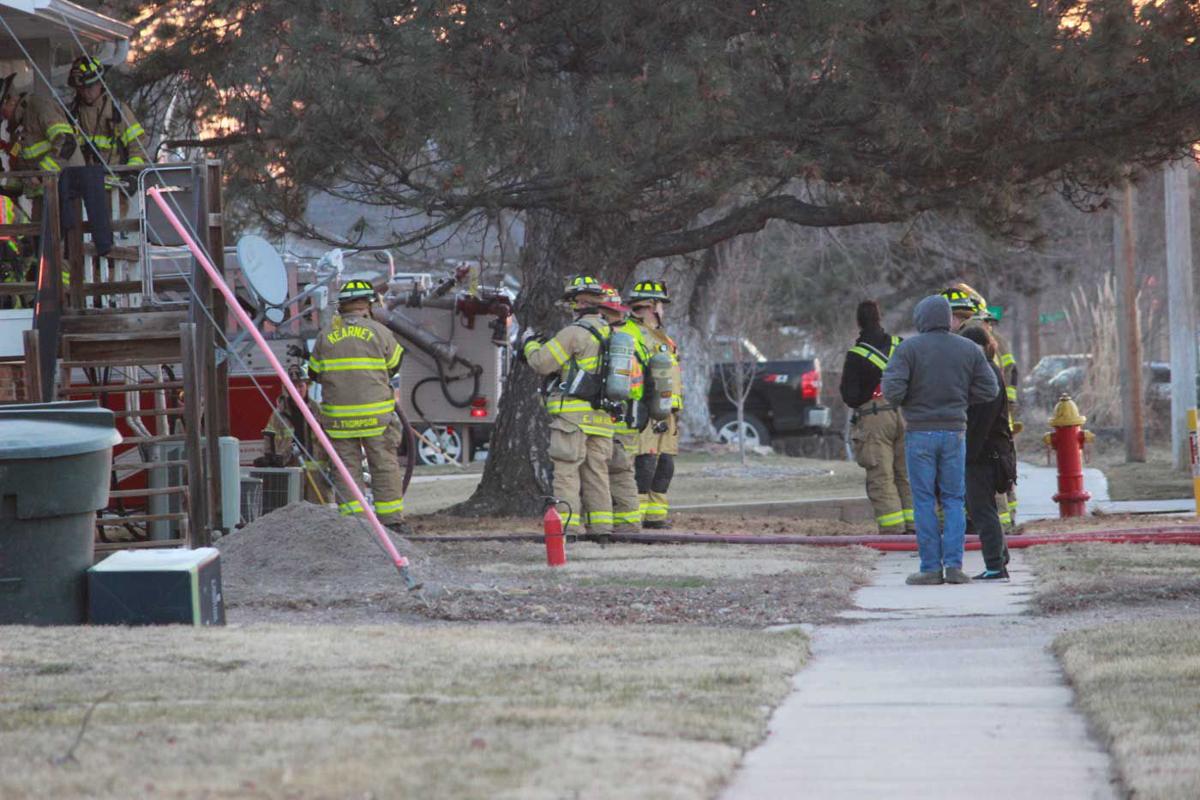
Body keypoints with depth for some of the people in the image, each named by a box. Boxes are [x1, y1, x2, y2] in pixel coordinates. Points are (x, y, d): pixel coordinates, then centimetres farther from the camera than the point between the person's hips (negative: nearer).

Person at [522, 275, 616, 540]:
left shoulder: (575, 333, -11)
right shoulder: (610, 333, 14)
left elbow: (542, 363, -9)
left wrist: (530, 343, 11)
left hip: (573, 414, -7)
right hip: (602, 416, 7)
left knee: (567, 471, -6)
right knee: (596, 472, 11)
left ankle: (567, 525, -12)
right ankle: (602, 527, 9)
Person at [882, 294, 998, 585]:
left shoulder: (908, 348, -7)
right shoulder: (968, 350, 3)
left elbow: (892, 390, -15)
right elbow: (989, 389, 3)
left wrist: (902, 401, 7)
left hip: (919, 432, -2)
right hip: (954, 431, 3)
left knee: (924, 501, 2)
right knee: (953, 499, 8)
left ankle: (931, 568, 0)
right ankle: (954, 565, -1)